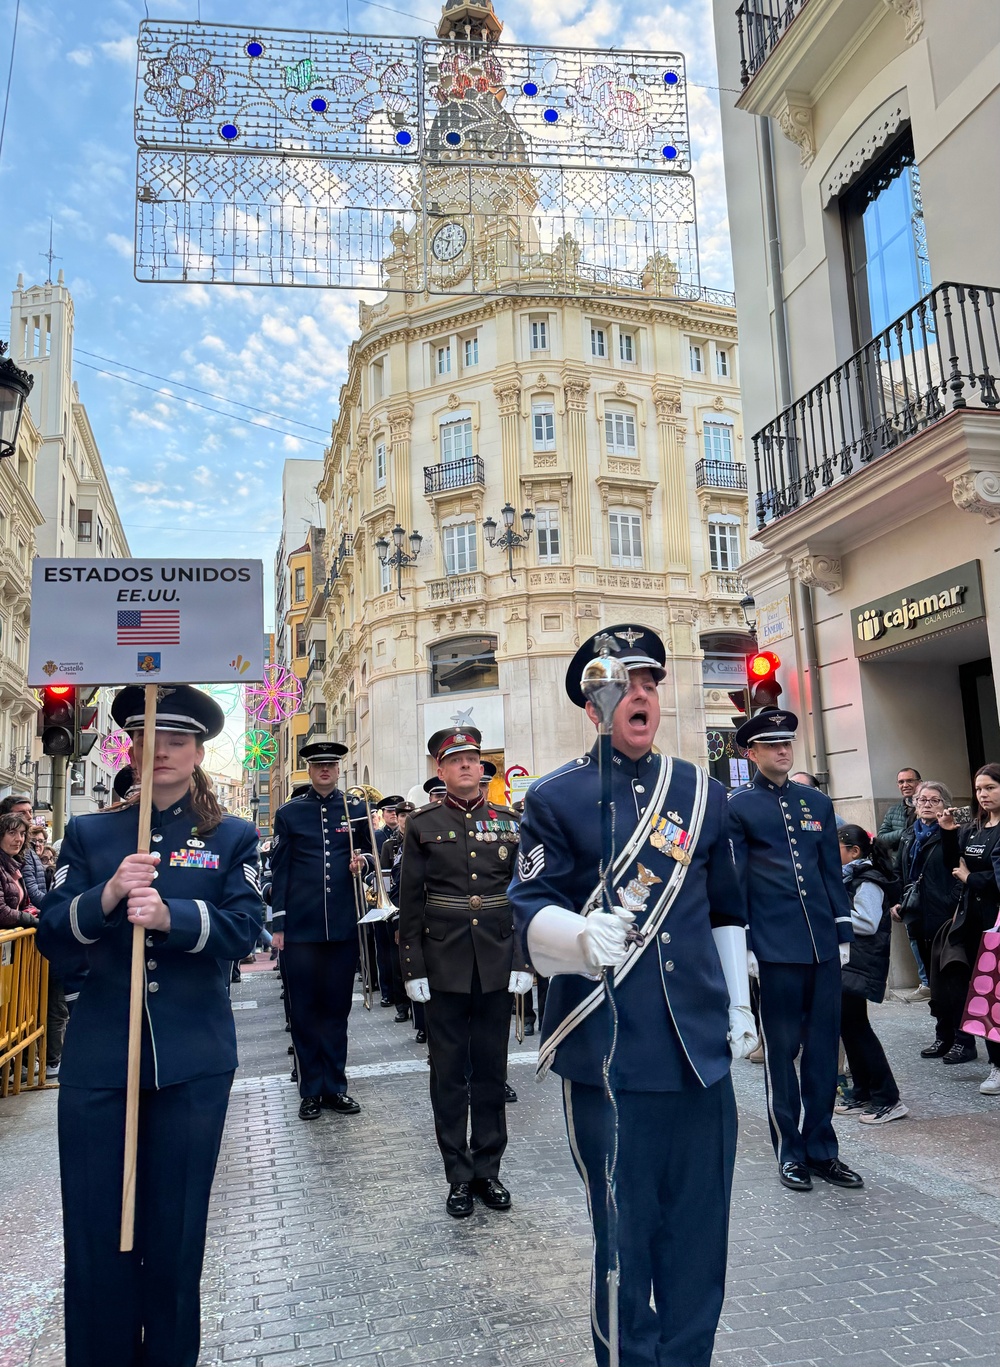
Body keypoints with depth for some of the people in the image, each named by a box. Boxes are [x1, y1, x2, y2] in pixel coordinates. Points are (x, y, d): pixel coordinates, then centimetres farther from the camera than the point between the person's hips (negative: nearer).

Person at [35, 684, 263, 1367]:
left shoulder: (233, 838, 5)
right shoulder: (89, 833, 8)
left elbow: (244, 927, -9)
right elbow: (50, 936, -1)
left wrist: (169, 915, -26)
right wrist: (106, 896, -20)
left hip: (193, 1064, 0)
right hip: (97, 1059, 1)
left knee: (176, 1232, 12)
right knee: (94, 1232, 6)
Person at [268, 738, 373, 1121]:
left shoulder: (357, 810, 7)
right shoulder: (289, 813, 5)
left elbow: (368, 853, 17)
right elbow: (279, 871, 4)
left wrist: (362, 861, -7)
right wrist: (278, 924, -1)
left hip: (343, 924, 1)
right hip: (300, 927, -1)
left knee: (337, 1005, 8)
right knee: (303, 1008, 4)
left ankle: (334, 1086, 20)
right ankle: (311, 1090, 16)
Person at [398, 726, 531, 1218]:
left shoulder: (508, 822, 4)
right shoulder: (423, 825, -1)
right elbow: (410, 902, 0)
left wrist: (522, 960, 0)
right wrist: (413, 967, -4)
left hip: (496, 964, 2)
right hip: (444, 965, -1)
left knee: (491, 1069, 11)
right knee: (449, 1071, 7)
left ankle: (488, 1170, 25)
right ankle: (459, 1176, 20)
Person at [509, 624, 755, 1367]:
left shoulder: (703, 792, 9)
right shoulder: (554, 798, -3)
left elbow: (726, 911, 16)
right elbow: (532, 910, -10)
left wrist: (739, 1005, 15)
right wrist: (584, 935, -30)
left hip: (700, 1047, 4)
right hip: (607, 1050, -3)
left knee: (700, 1227, 14)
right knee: (622, 1230, 8)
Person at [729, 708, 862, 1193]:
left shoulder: (817, 803, 12)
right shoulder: (738, 807, -1)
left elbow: (833, 873, 14)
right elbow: (734, 881, -3)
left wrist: (843, 932, 10)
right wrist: (742, 945, -6)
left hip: (823, 946, 4)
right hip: (775, 949, -4)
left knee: (824, 1048, 10)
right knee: (781, 1050, 5)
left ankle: (821, 1148, 23)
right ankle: (790, 1153, 18)